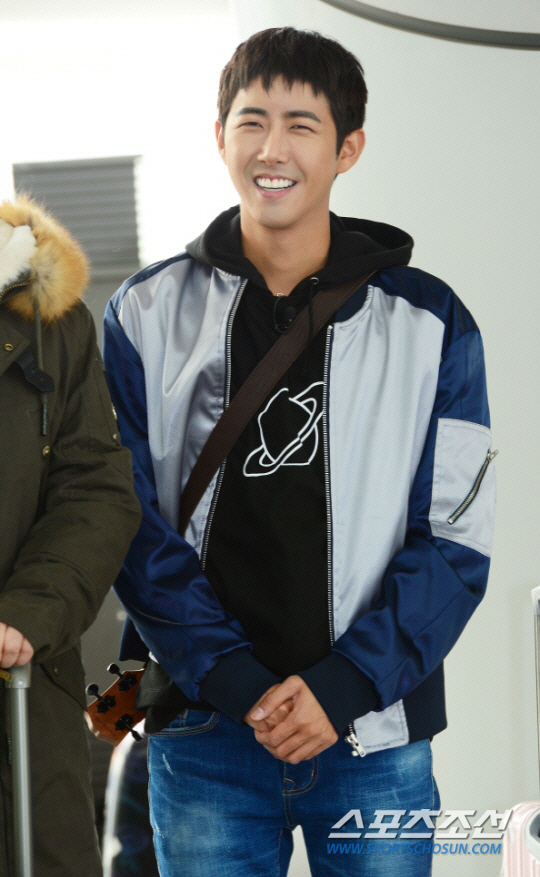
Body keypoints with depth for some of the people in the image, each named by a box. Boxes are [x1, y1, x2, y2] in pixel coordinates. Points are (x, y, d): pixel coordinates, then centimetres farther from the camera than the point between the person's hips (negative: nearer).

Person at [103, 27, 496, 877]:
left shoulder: (429, 321, 3)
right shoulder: (148, 314, 4)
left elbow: (455, 537, -1)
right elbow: (134, 522, -1)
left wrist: (345, 685, -13)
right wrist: (233, 679, -13)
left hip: (375, 735, 0)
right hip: (203, 735, 0)